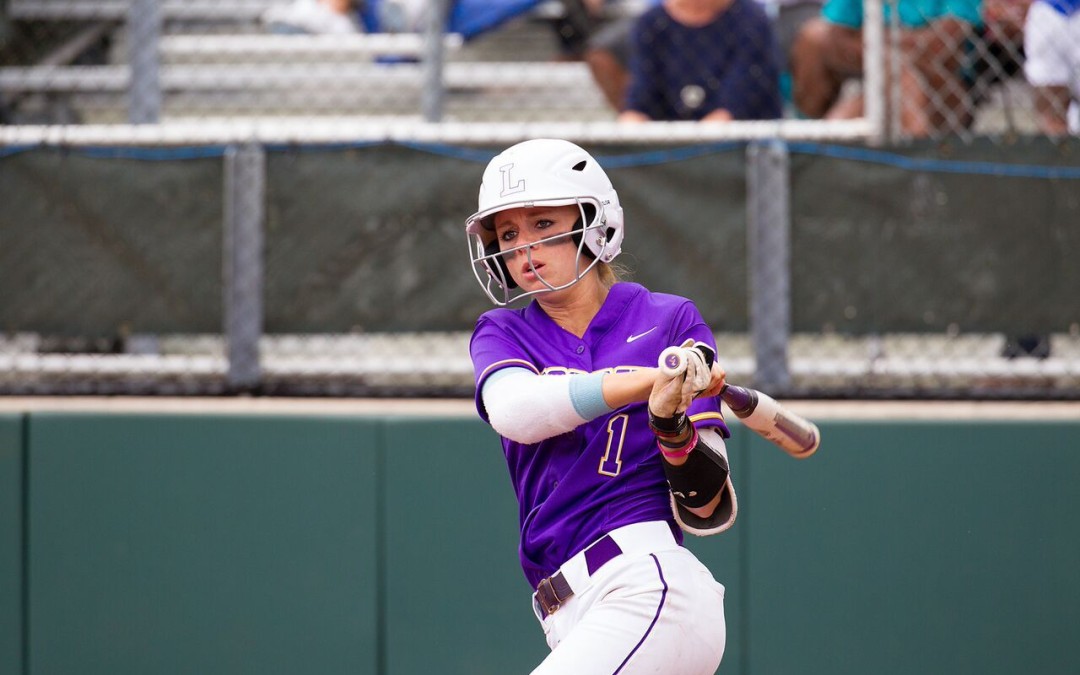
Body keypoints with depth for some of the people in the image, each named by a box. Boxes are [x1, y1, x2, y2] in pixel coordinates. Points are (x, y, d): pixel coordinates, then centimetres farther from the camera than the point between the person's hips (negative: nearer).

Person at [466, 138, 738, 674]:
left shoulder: (669, 322, 5)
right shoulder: (501, 333, 14)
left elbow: (708, 513, 0)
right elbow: (515, 411, -13)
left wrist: (673, 424, -20)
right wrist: (650, 380, -25)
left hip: (652, 588, -5)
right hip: (575, 624, 5)